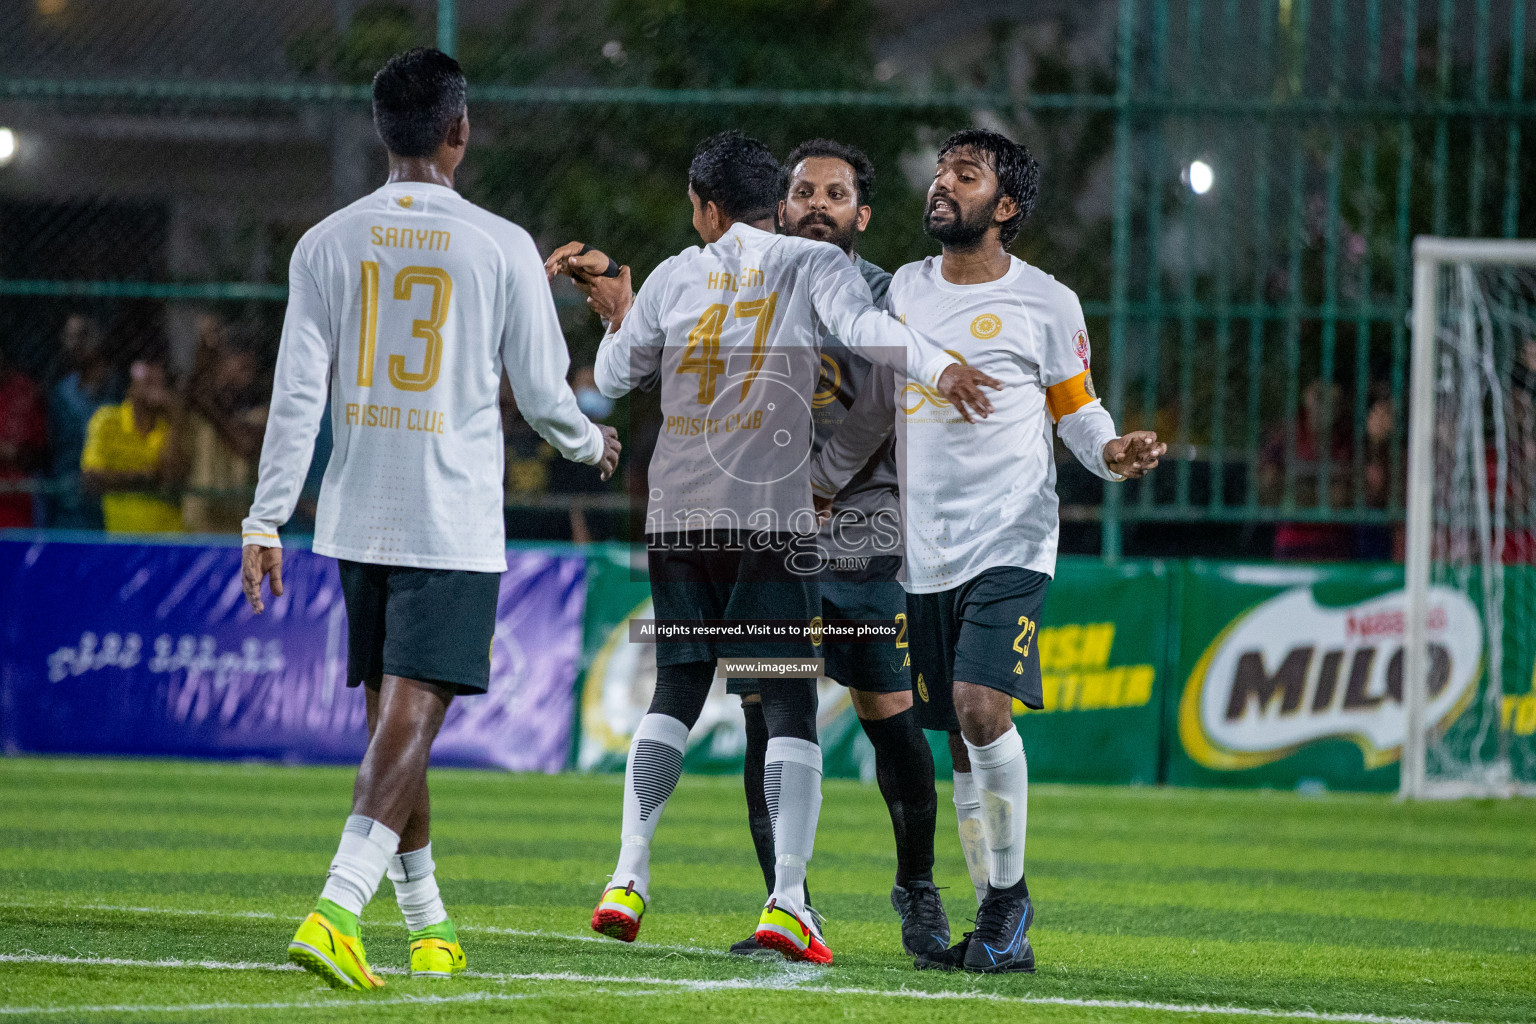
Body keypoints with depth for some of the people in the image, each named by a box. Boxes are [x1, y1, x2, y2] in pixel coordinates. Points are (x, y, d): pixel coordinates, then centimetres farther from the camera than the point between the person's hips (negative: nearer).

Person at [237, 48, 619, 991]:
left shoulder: (327, 244, 2)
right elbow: (543, 393, 1)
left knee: (393, 719, 15)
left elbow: (297, 397, -1)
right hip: (454, 525, -4)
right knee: (409, 720, -8)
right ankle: (335, 913, -24)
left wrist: (267, 523, 3)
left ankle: (430, 927, 23)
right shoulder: (501, 247, -5)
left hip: (357, 519, 4)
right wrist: (590, 443, 22)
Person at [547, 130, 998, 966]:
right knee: (789, 705, -2)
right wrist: (939, 367, -25)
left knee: (675, 694, 14)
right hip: (770, 519, -3)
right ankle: (787, 899, -12)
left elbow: (613, 377, 22)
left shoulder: (674, 278, 11)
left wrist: (617, 307, 38)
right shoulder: (812, 264, 3)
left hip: (676, 517, 3)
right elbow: (864, 326, -17)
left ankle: (628, 877, 5)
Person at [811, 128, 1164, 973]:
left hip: (1011, 543, -5)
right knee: (961, 737, 5)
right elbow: (875, 404, 23)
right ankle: (996, 923, 12)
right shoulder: (905, 289, 12)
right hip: (928, 553, 5)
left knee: (981, 705, -22)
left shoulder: (1045, 304, -1)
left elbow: (1078, 413, 4)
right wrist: (818, 482, 24)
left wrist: (1114, 453, -15)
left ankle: (1008, 891, -7)